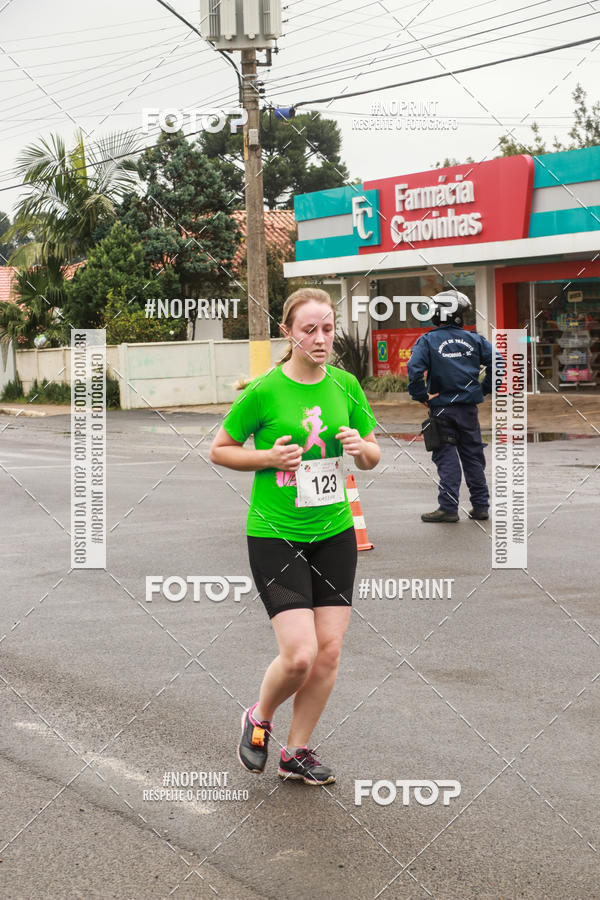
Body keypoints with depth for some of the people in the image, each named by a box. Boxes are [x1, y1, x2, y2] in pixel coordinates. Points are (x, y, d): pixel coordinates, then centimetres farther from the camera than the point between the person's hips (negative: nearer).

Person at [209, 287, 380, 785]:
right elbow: (220, 450, 0)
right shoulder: (264, 392, -10)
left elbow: (372, 456, 13)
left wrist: (361, 447, -10)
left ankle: (297, 752, 21)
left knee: (329, 652, 3)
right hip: (274, 535, -5)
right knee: (300, 654, -13)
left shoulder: (346, 385, 3)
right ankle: (259, 718, 19)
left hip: (334, 533, 5)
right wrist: (268, 456, -15)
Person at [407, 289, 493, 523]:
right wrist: (484, 389, 8)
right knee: (473, 456, 12)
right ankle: (481, 506, 16)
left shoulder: (428, 341, -6)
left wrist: (422, 396, -9)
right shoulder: (473, 339, 5)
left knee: (447, 458, 1)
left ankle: (448, 508, -2)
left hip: (442, 408, -3)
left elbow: (414, 369, -19)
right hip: (469, 407, 3)